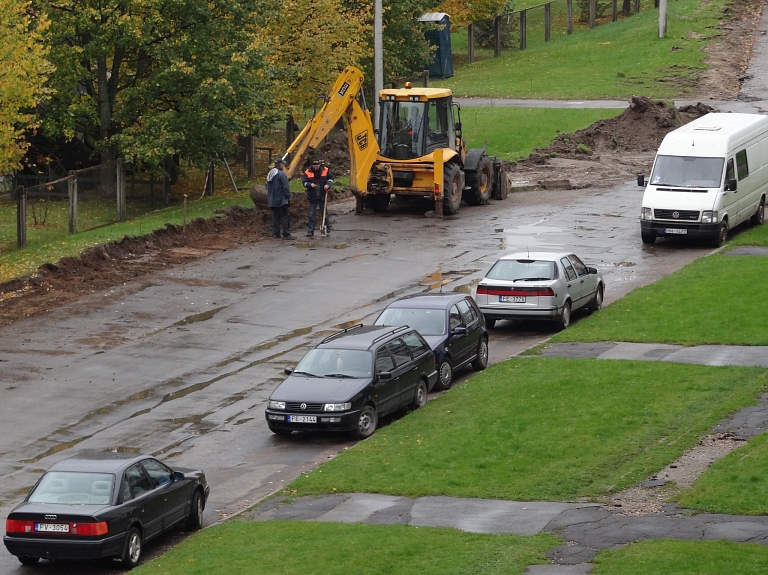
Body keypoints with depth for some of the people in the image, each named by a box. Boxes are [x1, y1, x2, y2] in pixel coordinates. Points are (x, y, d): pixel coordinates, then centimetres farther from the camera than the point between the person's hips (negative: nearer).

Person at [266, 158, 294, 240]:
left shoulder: (270, 174, 14)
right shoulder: (281, 174, -14)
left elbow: (268, 187, 21)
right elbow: (285, 187, -16)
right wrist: (288, 197, -7)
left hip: (272, 201, 9)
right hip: (281, 200, -9)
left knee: (275, 216, 12)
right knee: (284, 216, -7)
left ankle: (276, 233, 12)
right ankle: (286, 234, -10)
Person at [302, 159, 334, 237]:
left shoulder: (325, 170, -2)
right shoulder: (308, 172, -4)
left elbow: (331, 178, 11)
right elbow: (304, 182, 0)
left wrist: (328, 184, -8)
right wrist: (310, 184, -20)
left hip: (322, 196, 0)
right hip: (312, 197, 0)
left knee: (324, 213, 9)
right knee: (312, 214, 0)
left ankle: (327, 229, 18)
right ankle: (310, 231, 3)